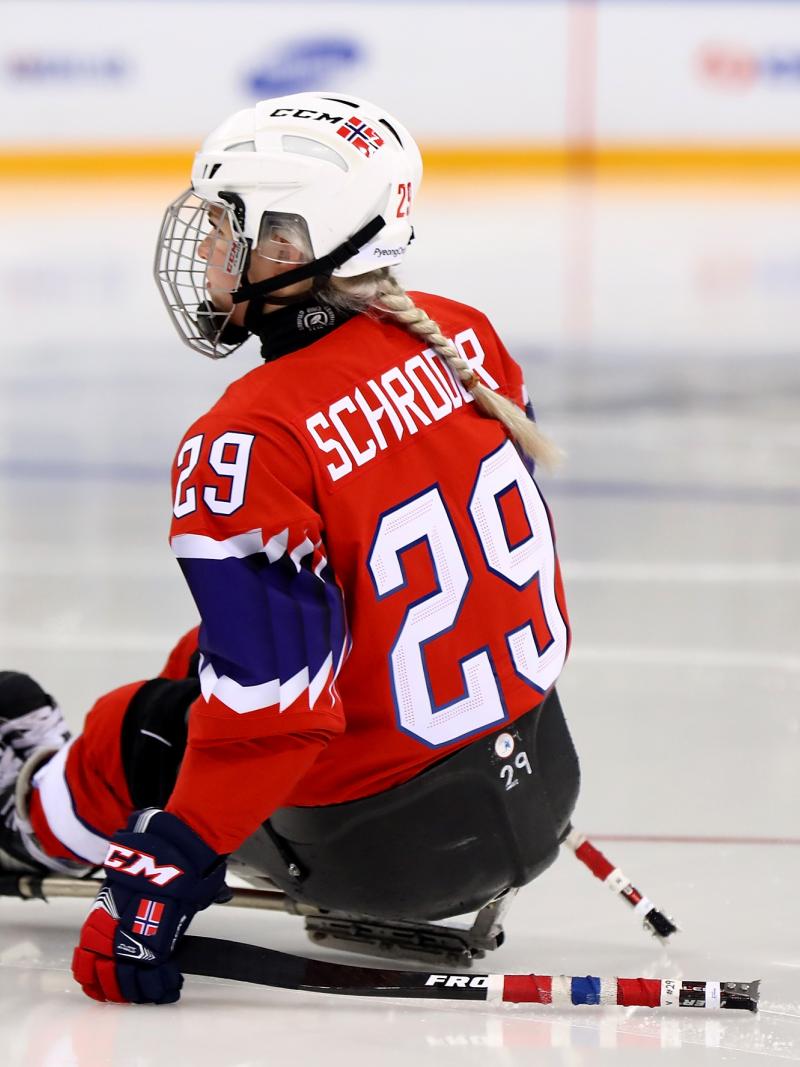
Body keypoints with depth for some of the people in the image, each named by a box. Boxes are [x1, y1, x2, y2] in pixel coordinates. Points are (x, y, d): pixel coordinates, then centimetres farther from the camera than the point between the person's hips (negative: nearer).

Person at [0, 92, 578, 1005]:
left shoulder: (245, 444, -25)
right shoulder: (459, 338, -3)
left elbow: (274, 700, -27)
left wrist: (167, 872, -21)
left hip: (384, 846, -7)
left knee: (144, 734, 16)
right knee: (216, 649, 27)